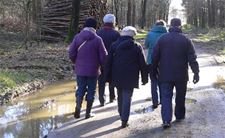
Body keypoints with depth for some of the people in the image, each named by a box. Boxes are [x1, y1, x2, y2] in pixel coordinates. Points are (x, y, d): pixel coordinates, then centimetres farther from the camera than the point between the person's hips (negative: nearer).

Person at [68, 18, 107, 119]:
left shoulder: (77, 37, -4)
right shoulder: (97, 39, -11)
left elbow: (71, 53, -4)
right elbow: (103, 56, -9)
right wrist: (100, 64, 12)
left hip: (80, 70, 2)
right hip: (93, 70, -2)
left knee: (80, 89, 14)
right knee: (91, 91, 10)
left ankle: (78, 108, -4)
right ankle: (88, 113, 15)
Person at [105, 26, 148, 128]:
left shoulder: (114, 46, 3)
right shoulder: (137, 47, -2)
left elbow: (108, 62, 3)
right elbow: (143, 64, -1)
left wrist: (108, 77, 7)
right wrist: (144, 78, 6)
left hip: (117, 77, 3)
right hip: (130, 77, -3)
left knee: (120, 96, 20)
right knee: (127, 98, -2)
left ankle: (121, 114, 37)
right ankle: (124, 120, -8)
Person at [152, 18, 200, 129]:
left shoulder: (162, 39, -1)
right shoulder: (186, 40, -4)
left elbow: (155, 57, 2)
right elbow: (192, 58, -7)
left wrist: (154, 71, 11)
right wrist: (196, 72, -5)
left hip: (165, 75, 0)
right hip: (181, 75, 0)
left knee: (166, 97, 0)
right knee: (180, 97, 17)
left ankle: (166, 120, -12)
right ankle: (179, 116, 28)